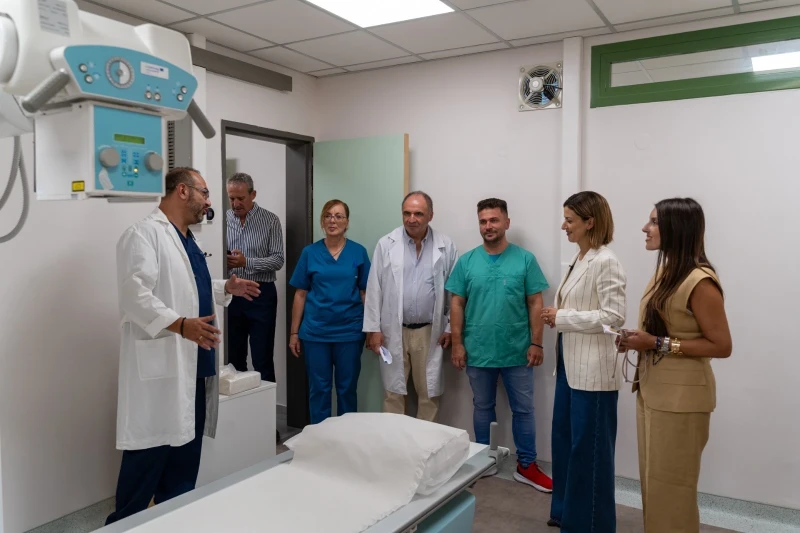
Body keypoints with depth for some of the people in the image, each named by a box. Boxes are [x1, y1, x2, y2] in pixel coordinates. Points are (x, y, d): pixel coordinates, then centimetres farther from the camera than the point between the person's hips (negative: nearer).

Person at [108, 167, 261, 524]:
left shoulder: (186, 240, 18)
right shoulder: (145, 233, -12)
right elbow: (136, 294, -24)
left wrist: (226, 289, 17)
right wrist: (181, 324, -35)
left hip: (193, 362, 9)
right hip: (161, 363, -9)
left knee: (186, 449, 15)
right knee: (151, 450, -2)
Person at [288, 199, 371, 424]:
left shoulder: (359, 252, 1)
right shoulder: (309, 252, 1)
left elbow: (366, 293, 3)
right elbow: (300, 294, 4)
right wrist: (294, 332, 3)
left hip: (349, 331, 0)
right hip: (315, 332, 0)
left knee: (347, 388, 10)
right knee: (318, 389, 9)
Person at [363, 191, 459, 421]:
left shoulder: (446, 246, -1)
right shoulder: (386, 245, -1)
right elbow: (374, 289, 0)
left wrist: (451, 328, 1)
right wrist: (373, 328, -3)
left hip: (429, 333, 0)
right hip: (394, 331, 0)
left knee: (429, 393, 9)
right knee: (393, 391, 8)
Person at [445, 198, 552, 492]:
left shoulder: (525, 259, -3)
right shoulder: (466, 261, 0)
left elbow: (535, 303, -2)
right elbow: (457, 304, 1)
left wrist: (536, 343, -6)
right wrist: (457, 343, -3)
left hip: (517, 351, -1)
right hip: (478, 351, 1)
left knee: (523, 409, 9)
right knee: (482, 407, 15)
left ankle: (526, 466, 23)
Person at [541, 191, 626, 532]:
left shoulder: (605, 262, -15)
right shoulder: (578, 259, 11)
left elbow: (614, 316, -21)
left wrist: (562, 318, -17)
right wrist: (558, 317, 1)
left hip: (593, 369, -9)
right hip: (570, 363, 9)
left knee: (589, 448, 4)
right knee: (564, 438, 17)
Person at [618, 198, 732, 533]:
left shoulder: (699, 281, -17)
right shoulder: (665, 271, 8)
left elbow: (722, 346, -16)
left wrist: (658, 344, -21)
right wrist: (640, 342, 2)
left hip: (680, 396, -8)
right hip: (652, 391, 8)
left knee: (671, 486, 5)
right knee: (653, 481, 18)